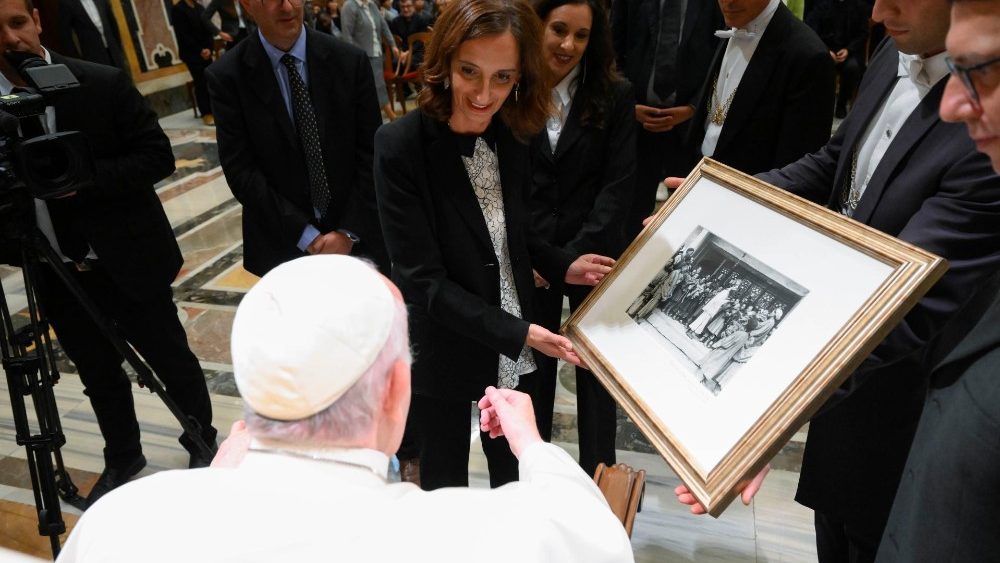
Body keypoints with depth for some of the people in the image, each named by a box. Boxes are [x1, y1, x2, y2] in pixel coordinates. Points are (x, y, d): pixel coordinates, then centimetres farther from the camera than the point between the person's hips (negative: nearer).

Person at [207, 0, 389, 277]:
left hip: (357, 234, 1)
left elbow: (371, 153, -4)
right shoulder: (227, 76, -6)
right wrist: (306, 236, -13)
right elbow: (240, 170, -8)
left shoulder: (350, 60, -5)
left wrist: (350, 231, -11)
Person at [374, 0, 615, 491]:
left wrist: (561, 266, -5)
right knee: (445, 477, 19)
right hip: (442, 350, -5)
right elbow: (422, 281, -23)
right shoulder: (401, 146, -22)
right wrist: (516, 333, -26)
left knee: (515, 467, 26)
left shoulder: (511, 136, -5)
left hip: (514, 349, 5)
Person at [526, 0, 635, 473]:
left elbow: (619, 184, -8)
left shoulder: (614, 95, -3)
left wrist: (574, 253, -16)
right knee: (533, 363, 13)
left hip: (595, 255, 0)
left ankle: (598, 474, 30)